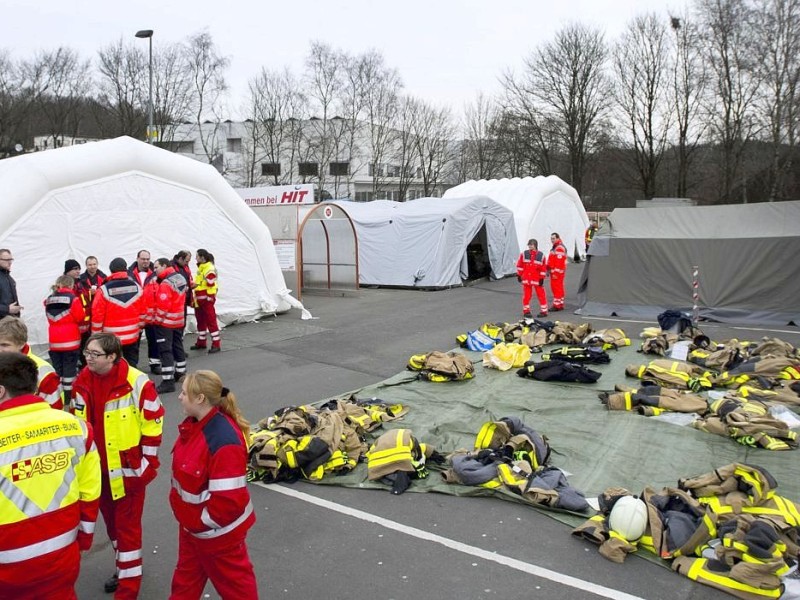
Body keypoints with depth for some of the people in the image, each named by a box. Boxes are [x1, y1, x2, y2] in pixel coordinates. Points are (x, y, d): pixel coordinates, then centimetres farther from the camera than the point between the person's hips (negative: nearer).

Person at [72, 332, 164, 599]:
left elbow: (152, 424, -14)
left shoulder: (137, 384, -21)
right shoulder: (82, 382, -3)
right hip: (99, 466, 6)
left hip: (128, 467, -6)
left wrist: (147, 462, -11)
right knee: (110, 518, 21)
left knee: (128, 524, 2)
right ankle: (125, 565, 42)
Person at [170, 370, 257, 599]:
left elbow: (228, 498, -32)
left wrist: (202, 522, -17)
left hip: (218, 530, -8)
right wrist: (190, 519, 10)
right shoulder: (194, 424, -5)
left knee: (232, 580, 15)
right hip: (191, 524, 9)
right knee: (187, 574, 27)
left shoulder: (224, 441, -34)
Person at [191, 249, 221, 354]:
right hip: (199, 300, 10)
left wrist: (210, 298, -19)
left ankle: (216, 344, -2)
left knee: (211, 321, -6)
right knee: (201, 321, 17)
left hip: (207, 299, -10)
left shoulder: (209, 269, -16)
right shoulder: (201, 268, 14)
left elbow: (211, 285, -19)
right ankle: (201, 342, 28)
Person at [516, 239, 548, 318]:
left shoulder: (541, 256, -3)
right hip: (526, 279, 1)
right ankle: (526, 311, 17)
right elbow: (520, 265, 5)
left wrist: (542, 278, -3)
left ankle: (543, 311, 9)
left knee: (541, 295, 1)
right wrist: (519, 275, 3)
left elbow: (543, 268, -1)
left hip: (537, 279, -1)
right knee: (526, 295, 7)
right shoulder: (524, 254, 0)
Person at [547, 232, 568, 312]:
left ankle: (557, 305, -6)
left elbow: (559, 262, -22)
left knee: (557, 288, -9)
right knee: (554, 287, 14)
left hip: (558, 272, -11)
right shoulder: (554, 247, 19)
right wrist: (549, 270, 24)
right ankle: (560, 304, 21)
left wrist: (556, 273, -24)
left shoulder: (560, 248, -16)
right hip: (554, 272, 11)